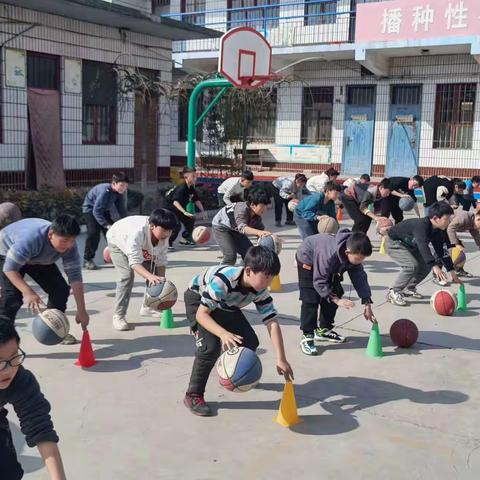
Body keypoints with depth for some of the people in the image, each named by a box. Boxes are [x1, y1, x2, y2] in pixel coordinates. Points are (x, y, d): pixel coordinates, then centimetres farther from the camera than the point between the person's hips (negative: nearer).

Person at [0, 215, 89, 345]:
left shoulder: (69, 245, -27)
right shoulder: (31, 238, -44)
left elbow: (75, 276, -24)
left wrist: (81, 311, -26)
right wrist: (27, 292, -55)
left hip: (38, 258, 6)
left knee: (61, 289, -2)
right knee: (12, 296, -25)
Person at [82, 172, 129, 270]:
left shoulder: (119, 193, -15)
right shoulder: (105, 191, -37)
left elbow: (122, 209, -7)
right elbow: (96, 211, -37)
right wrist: (107, 225, -40)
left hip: (103, 210, 7)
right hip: (90, 209, -7)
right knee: (93, 233, -19)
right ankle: (87, 260, -10)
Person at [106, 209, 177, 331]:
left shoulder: (164, 236, -28)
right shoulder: (137, 232, -47)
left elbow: (161, 262, -19)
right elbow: (134, 262, -52)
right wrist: (150, 276, -67)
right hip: (118, 242, -6)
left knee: (154, 273, 0)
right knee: (127, 275, -22)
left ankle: (148, 307, 19)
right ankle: (118, 316, -14)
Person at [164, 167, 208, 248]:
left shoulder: (191, 188, -1)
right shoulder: (181, 188, -29)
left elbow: (196, 200, 11)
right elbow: (175, 201, -43)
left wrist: (202, 211, 5)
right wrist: (184, 212, -54)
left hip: (179, 209, 9)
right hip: (170, 208, -9)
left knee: (190, 220, 14)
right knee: (176, 225, -26)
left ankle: (184, 239, 30)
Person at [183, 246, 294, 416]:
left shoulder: (260, 291, -23)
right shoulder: (223, 280, -42)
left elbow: (272, 323, -23)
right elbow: (201, 314, -40)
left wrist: (281, 359, -30)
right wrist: (224, 334, -56)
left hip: (225, 305, 6)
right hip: (197, 298, -6)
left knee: (251, 342, 0)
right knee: (211, 345, -26)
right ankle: (193, 395, -10)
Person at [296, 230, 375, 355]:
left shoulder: (354, 255, -23)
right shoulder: (329, 255, -44)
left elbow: (359, 277, -16)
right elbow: (319, 282, -38)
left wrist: (367, 305, -19)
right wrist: (336, 300, -42)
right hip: (308, 261, -7)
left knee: (336, 292, 6)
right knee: (311, 299, -17)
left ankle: (324, 330, 21)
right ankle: (307, 337, -11)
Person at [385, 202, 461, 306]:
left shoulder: (439, 232, -7)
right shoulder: (421, 226, -35)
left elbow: (442, 251, -2)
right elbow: (423, 247, -49)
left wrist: (453, 273, -5)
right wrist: (435, 266, -60)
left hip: (409, 245, 9)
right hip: (393, 243, -9)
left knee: (426, 266, 2)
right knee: (412, 265, -27)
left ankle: (409, 289, 22)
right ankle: (393, 293, -14)